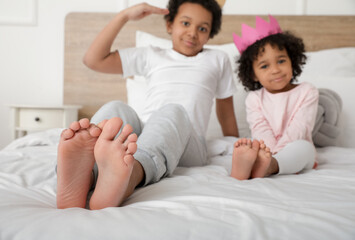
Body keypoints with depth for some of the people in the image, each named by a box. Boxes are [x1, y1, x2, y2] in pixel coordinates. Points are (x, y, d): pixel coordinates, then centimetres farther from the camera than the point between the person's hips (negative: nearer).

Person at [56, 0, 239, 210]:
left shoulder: (218, 60, 26)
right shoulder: (152, 56, 26)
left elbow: (226, 111, 30)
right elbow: (94, 60, 19)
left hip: (186, 146, -1)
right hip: (142, 133, 2)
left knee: (173, 111, -34)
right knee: (116, 108, -29)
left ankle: (130, 176, -66)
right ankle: (82, 176, -59)